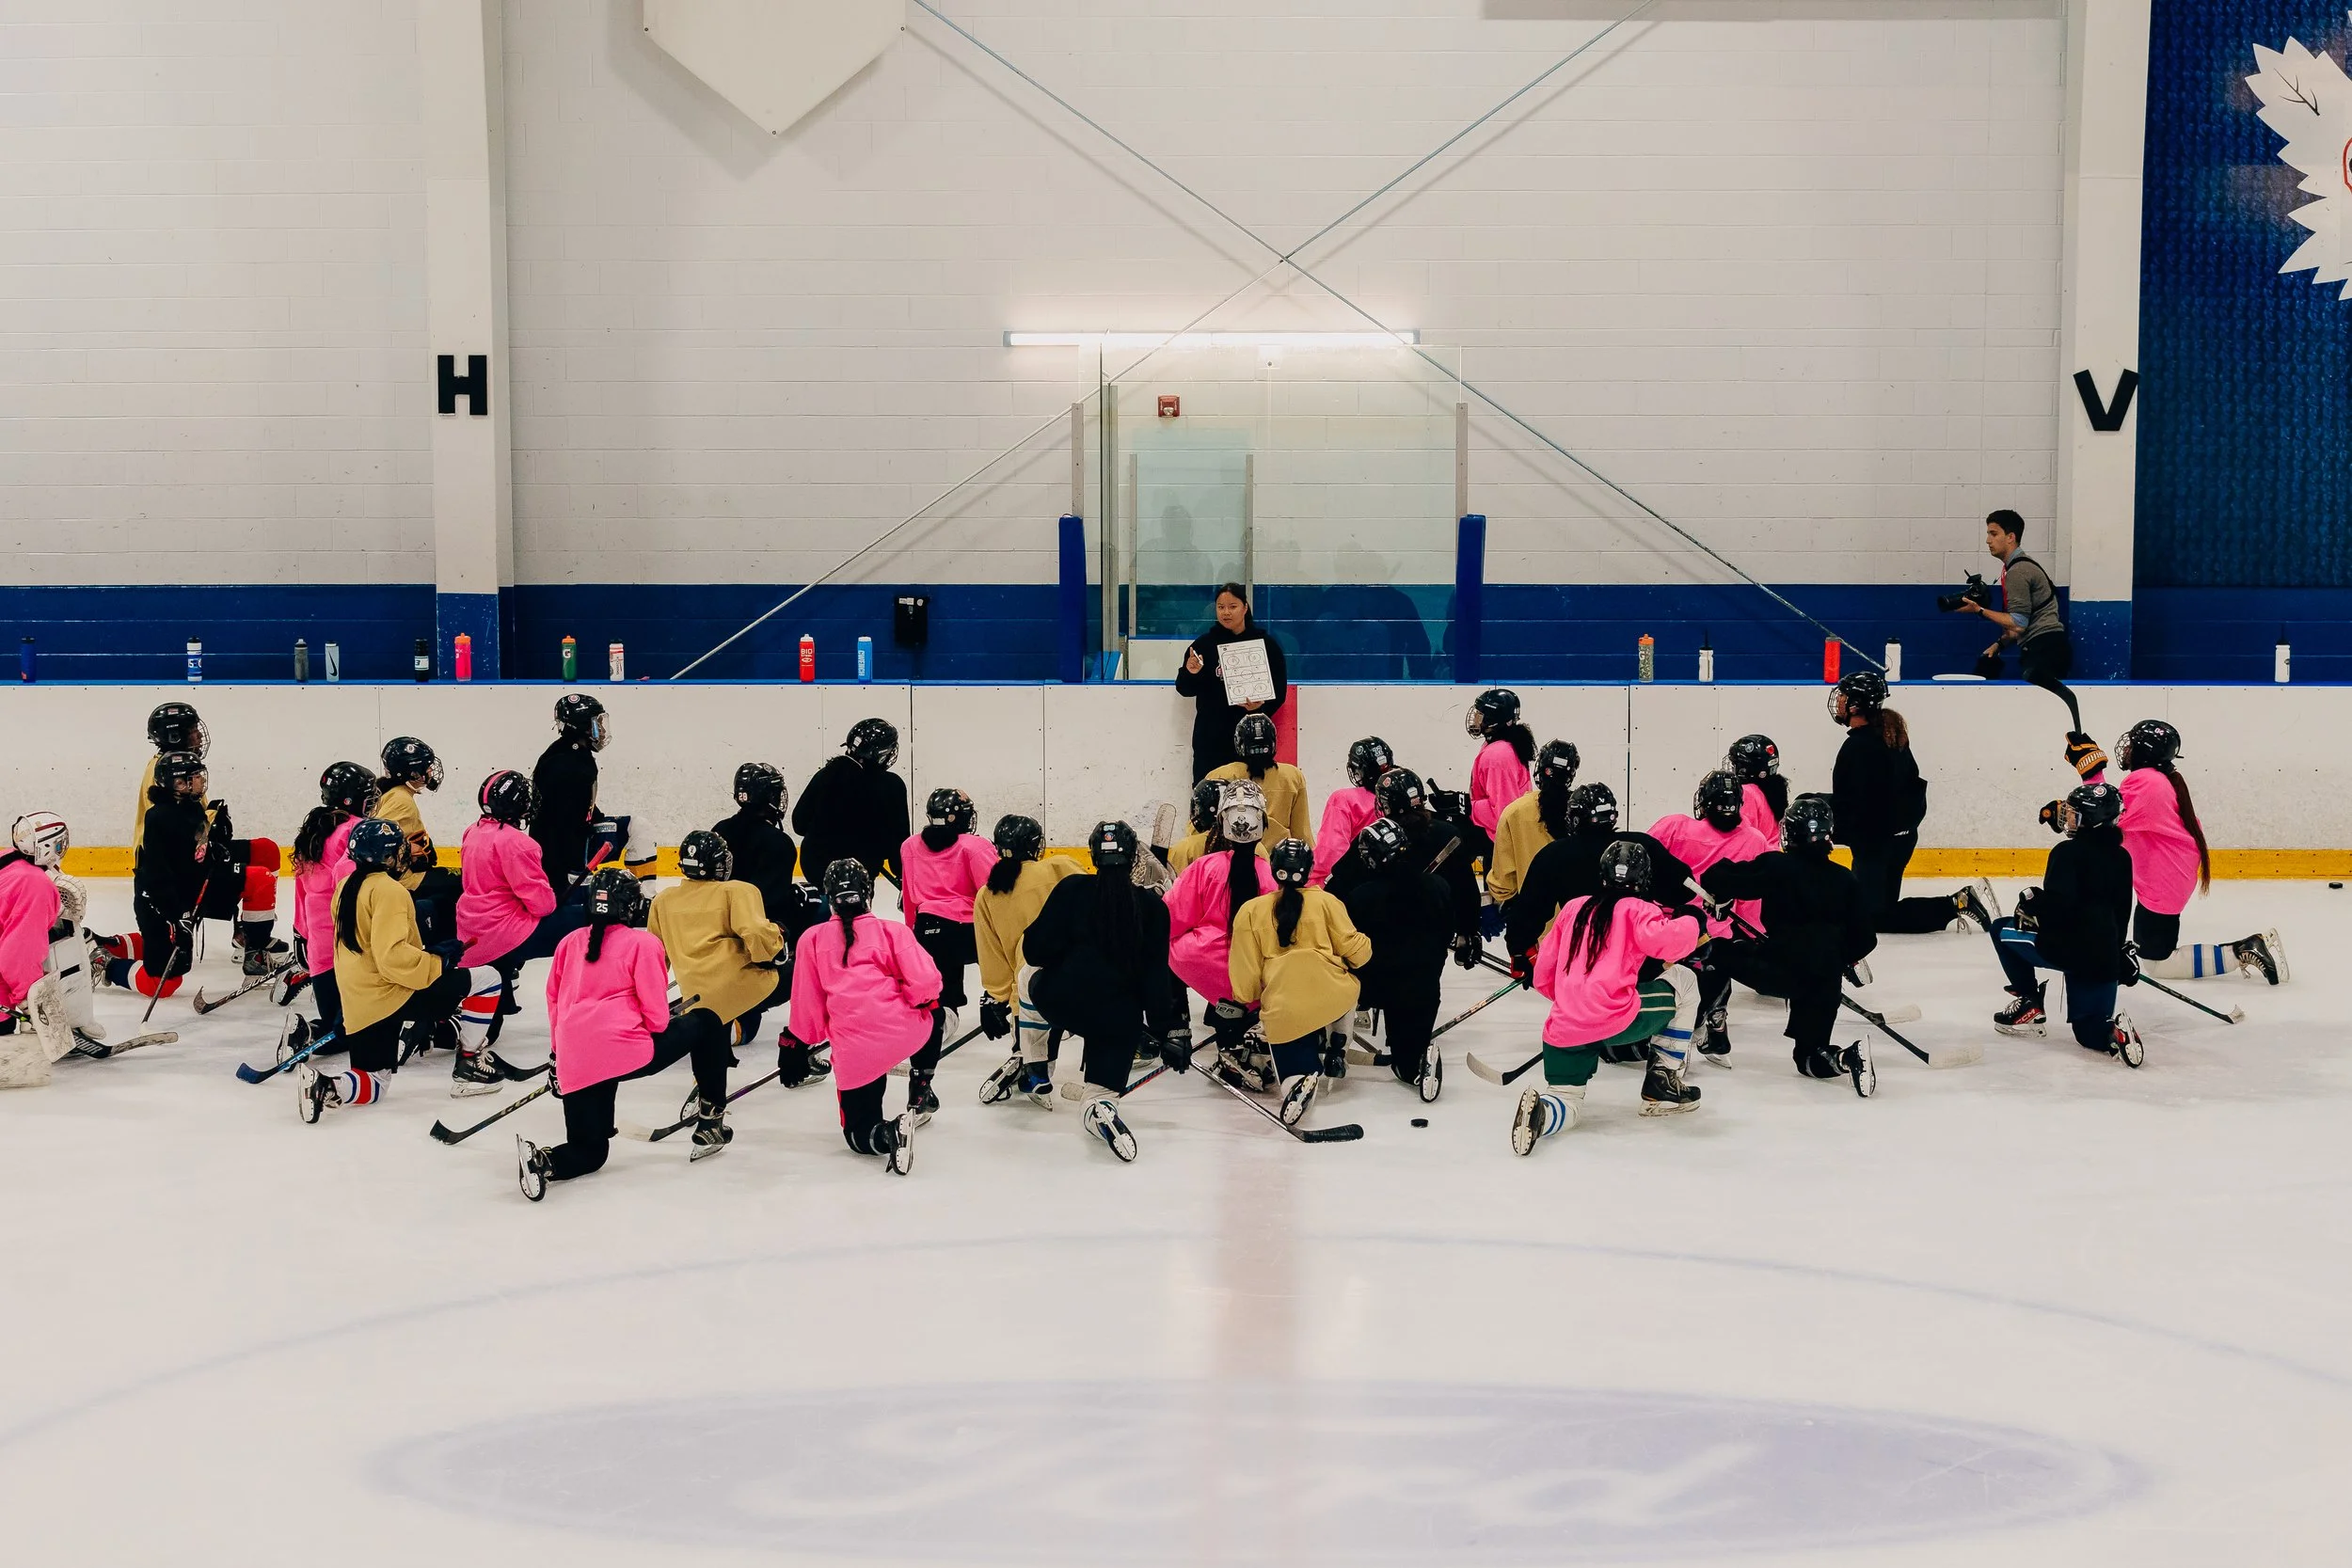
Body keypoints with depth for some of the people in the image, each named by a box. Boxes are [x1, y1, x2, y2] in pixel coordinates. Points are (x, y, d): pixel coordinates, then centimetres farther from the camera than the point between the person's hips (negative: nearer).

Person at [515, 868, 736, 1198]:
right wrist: (658, 1033, 17)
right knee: (705, 1022, 19)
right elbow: (656, 1010, -3)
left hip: (574, 1067, 5)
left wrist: (558, 1054, 32)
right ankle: (710, 1120, 18)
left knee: (589, 1151, 19)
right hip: (628, 1053, -5)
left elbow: (554, 1001, 22)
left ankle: (542, 1160, -15)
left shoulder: (569, 942, 17)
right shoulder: (643, 942, 2)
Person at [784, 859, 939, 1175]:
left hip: (854, 1052, -1)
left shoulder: (812, 939, 10)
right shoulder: (892, 931, 7)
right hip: (906, 1032, 1)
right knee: (936, 1016, 37)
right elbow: (926, 982, -5)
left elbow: (806, 1003, 12)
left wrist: (802, 1042, 28)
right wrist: (924, 1003, 17)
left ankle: (889, 1133, -20)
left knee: (858, 1130, 14)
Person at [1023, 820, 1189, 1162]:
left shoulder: (1072, 889, 0)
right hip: (1118, 1021, 0)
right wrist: (1170, 1030, 5)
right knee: (1114, 1040, 30)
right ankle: (1101, 1098, -2)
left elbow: (1037, 950, -3)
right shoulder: (1153, 908, 4)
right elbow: (1157, 976, 1)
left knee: (1034, 979, 31)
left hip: (1059, 1003, 0)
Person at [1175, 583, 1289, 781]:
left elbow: (1279, 691, 5)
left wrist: (1261, 706, -15)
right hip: (1210, 738, 1)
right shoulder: (1204, 643, 10)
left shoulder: (1266, 644, 7)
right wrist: (1190, 673, -12)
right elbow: (1185, 690, 10)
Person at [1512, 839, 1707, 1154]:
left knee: (1567, 1106, 19)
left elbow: (1543, 977, 22)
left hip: (1563, 1031, 5)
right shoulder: (1638, 910, 6)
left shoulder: (1573, 908, 21)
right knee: (1684, 979, 19)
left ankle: (1540, 1109, -20)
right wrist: (1692, 921, 4)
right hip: (1616, 1019, -4)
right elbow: (1666, 940, -16)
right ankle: (1662, 1084, 19)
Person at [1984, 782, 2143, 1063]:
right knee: (2090, 1032, 19)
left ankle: (2029, 1006, 17)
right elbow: (2121, 913, 19)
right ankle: (2114, 1032, -18)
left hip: (2066, 948, -6)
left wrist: (2031, 901, -1)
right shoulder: (2121, 857, 11)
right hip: (2105, 958, 7)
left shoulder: (2068, 852, -11)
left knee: (2003, 930, 20)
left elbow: (2058, 905, -21)